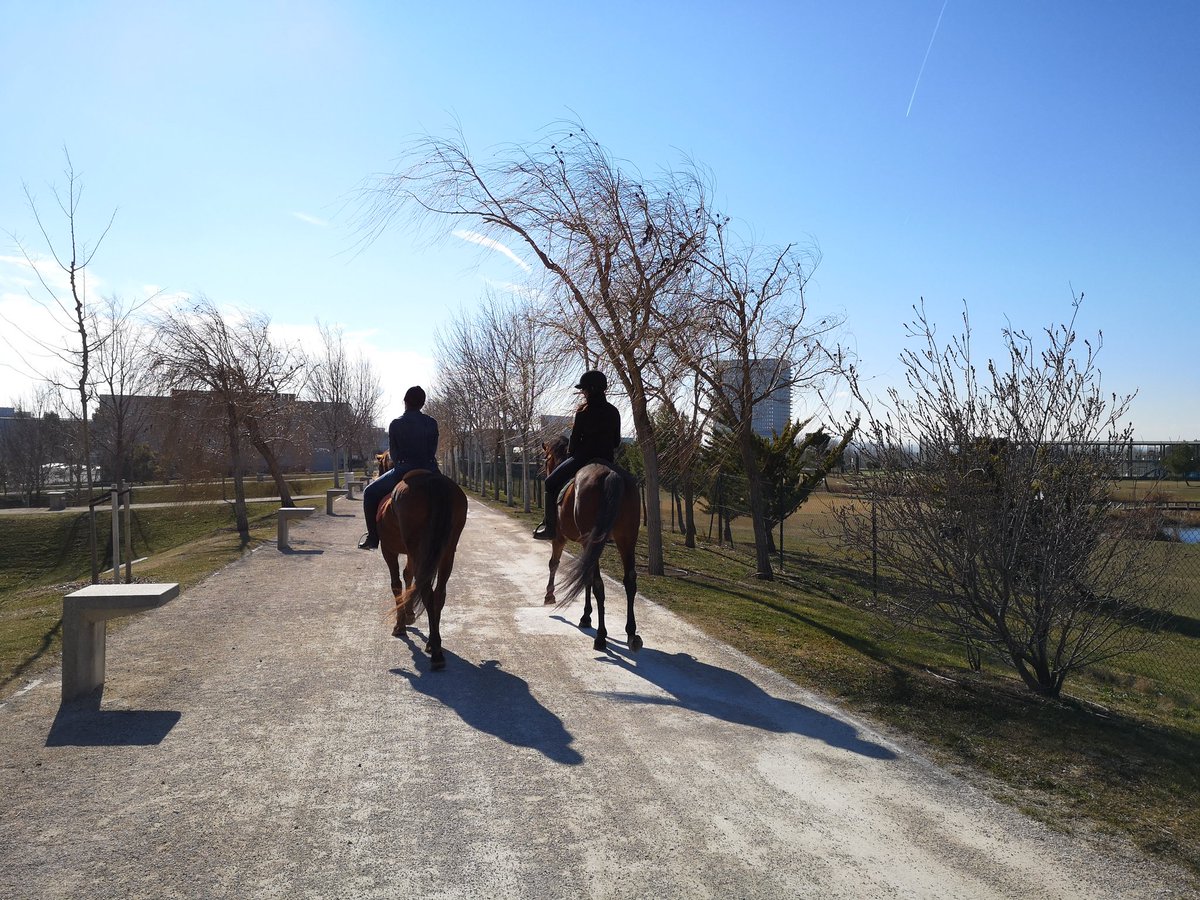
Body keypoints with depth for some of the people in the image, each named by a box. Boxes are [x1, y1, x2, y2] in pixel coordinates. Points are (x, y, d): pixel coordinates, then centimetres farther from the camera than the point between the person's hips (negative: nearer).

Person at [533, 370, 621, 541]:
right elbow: (617, 441, 10)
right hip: (607, 460, 6)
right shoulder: (614, 412, 6)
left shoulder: (583, 411, -11)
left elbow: (575, 438, -7)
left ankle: (550, 527, 2)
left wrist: (570, 453, 11)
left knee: (551, 483, 7)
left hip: (584, 457, -6)